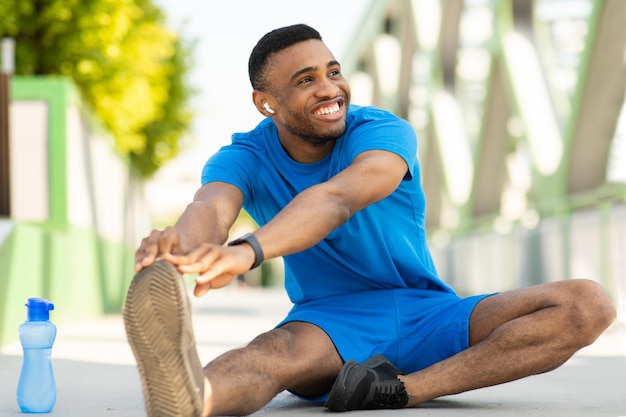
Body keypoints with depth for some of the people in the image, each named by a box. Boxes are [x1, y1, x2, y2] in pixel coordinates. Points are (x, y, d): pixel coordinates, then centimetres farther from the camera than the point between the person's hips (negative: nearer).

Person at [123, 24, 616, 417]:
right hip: (329, 322, -1)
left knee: (587, 304, -23)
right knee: (274, 351, -39)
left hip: (429, 318, 1)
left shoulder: (383, 132, -10)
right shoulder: (246, 158, -3)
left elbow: (336, 199, -34)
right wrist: (187, 248, -57)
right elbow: (211, 205, -29)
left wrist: (248, 250, -55)